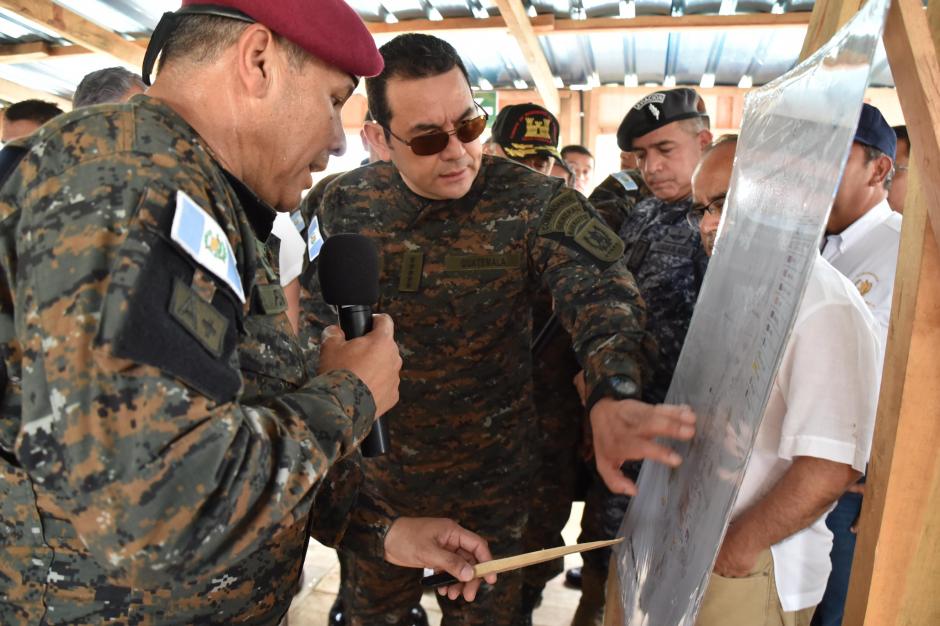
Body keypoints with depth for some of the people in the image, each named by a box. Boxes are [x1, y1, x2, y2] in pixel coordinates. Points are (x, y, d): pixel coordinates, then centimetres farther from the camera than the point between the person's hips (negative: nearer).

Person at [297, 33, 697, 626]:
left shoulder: (533, 202, -17)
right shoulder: (345, 205, -8)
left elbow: (599, 289, -31)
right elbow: (316, 317, 3)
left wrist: (611, 395, -51)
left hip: (491, 473, -2)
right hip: (373, 468, 2)